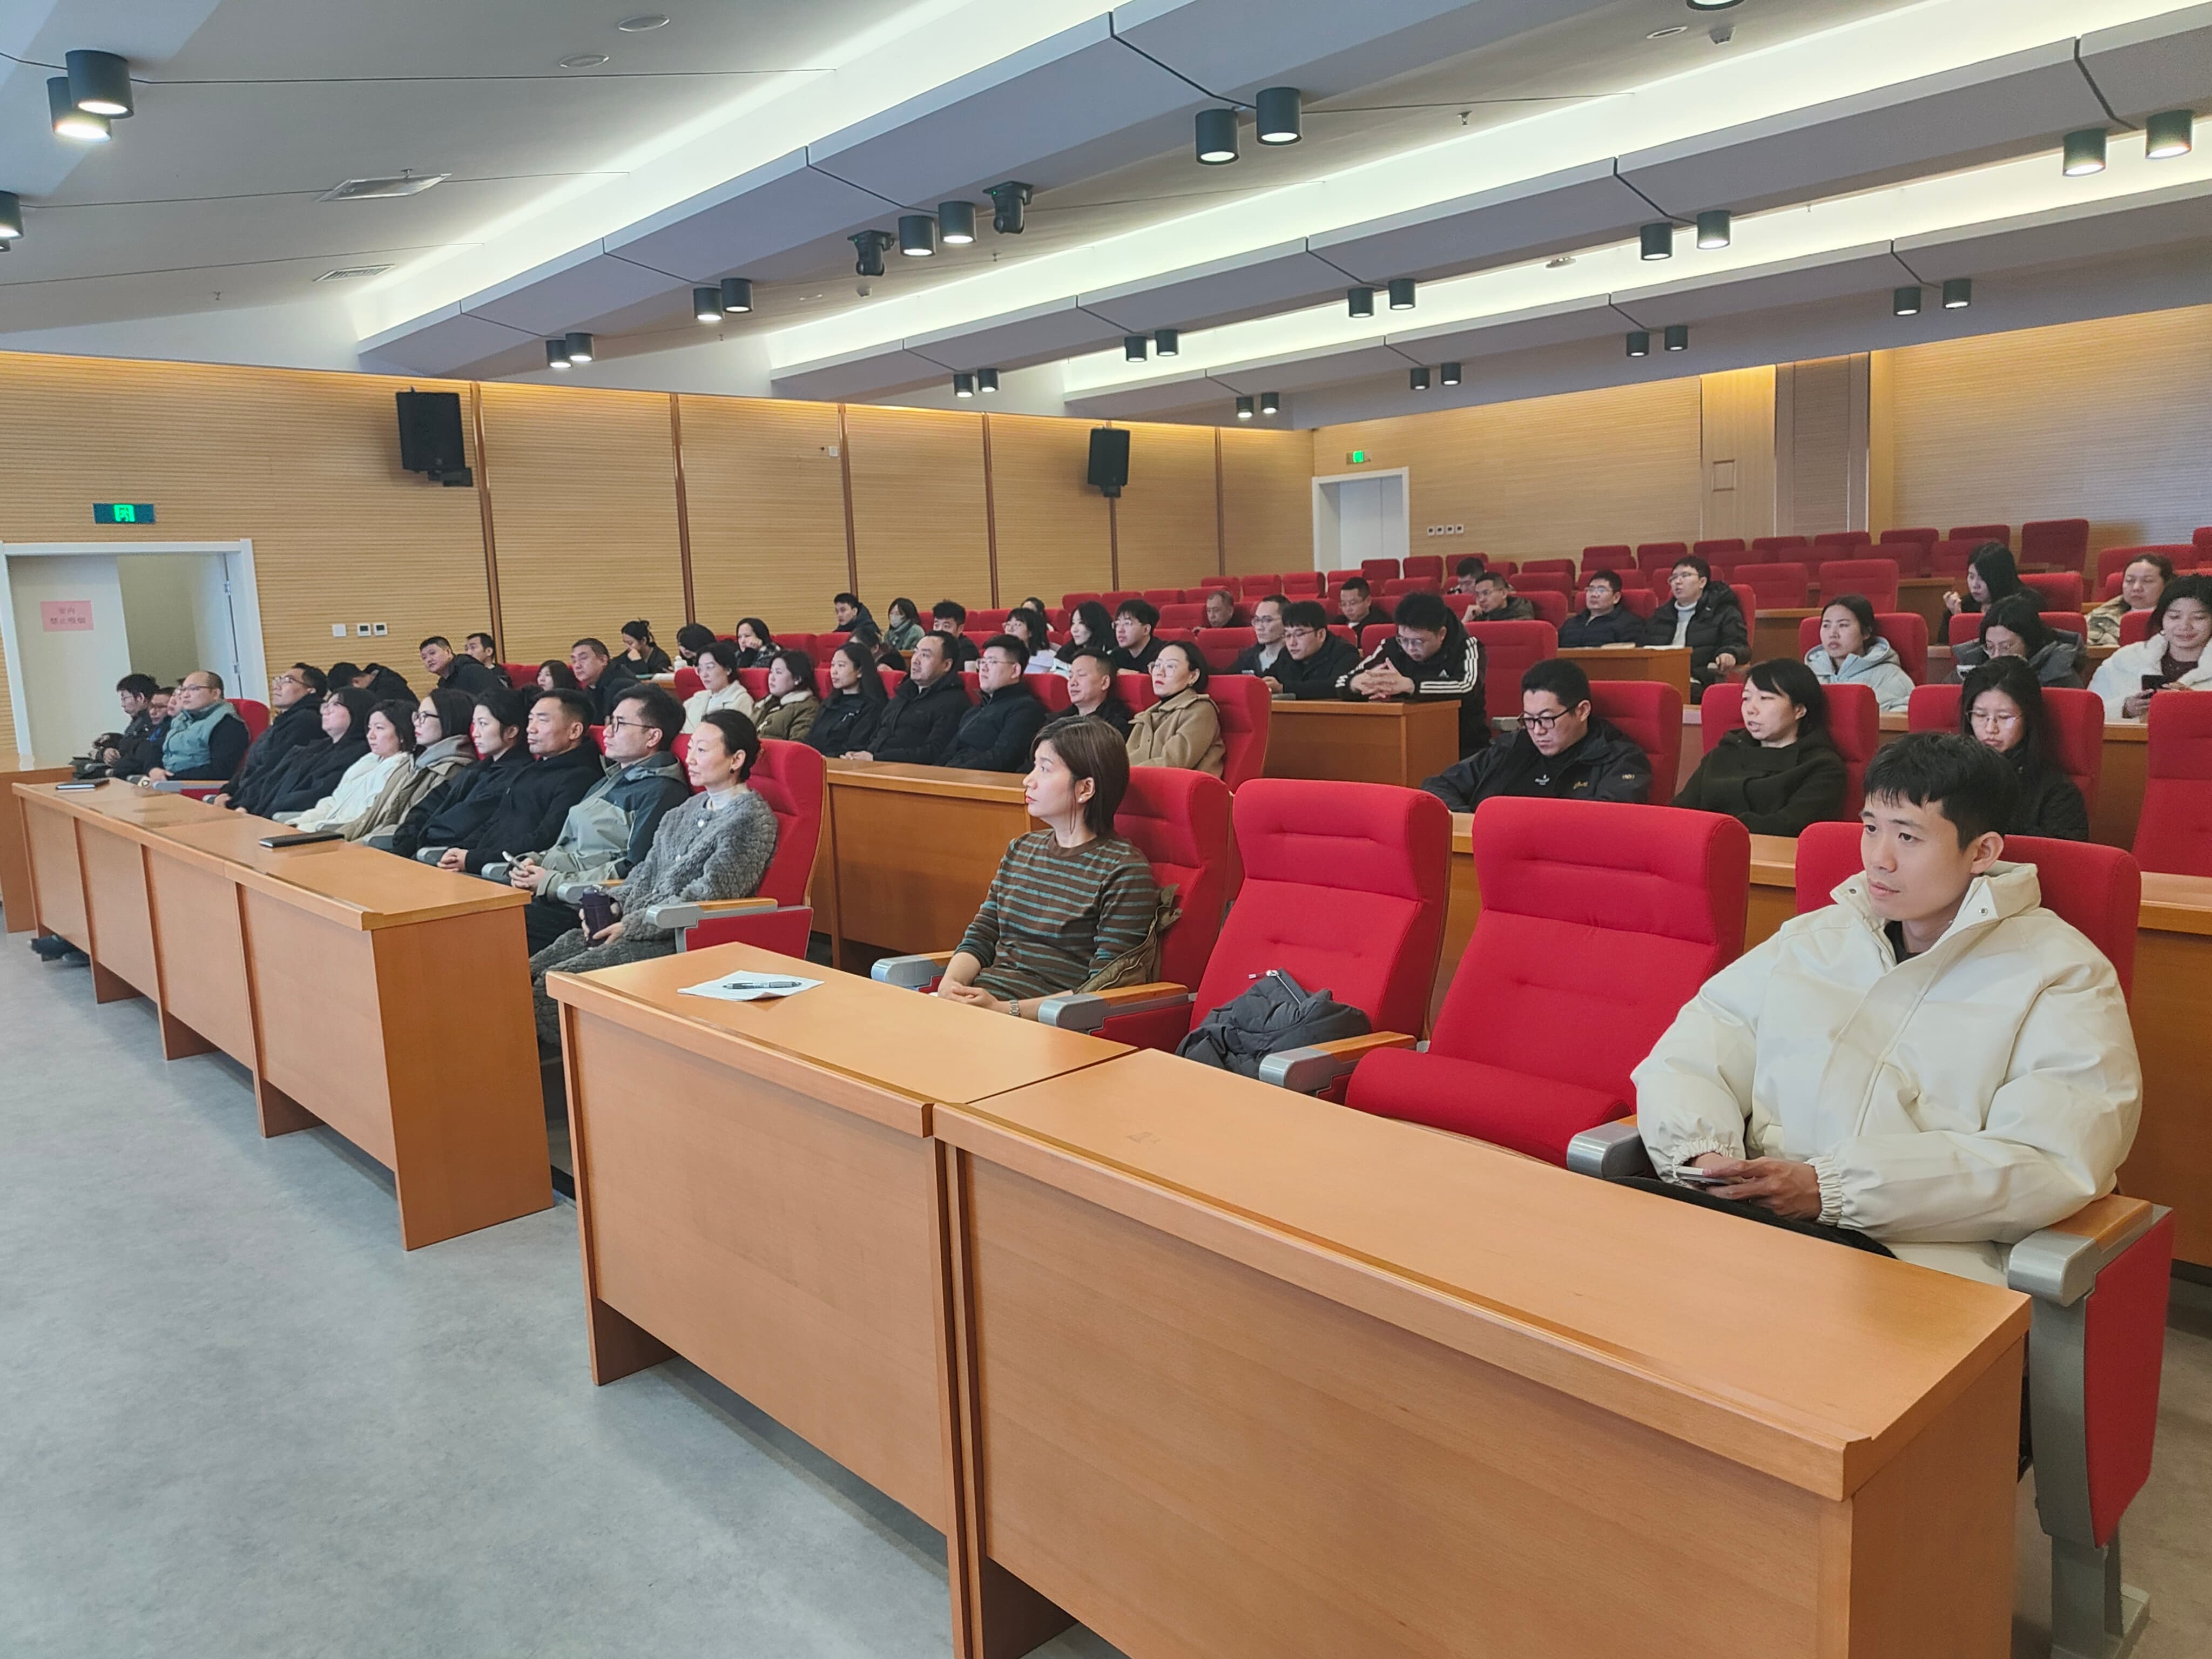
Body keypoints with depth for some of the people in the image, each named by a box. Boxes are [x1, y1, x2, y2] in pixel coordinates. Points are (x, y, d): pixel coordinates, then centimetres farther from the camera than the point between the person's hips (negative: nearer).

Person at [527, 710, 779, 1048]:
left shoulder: (753, 818, -10)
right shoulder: (691, 808, 17)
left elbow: (708, 896, -16)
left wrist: (631, 925, -14)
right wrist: (614, 908, 2)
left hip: (686, 941, -9)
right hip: (641, 926, 9)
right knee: (530, 972, -5)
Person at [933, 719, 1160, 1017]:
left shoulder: (1124, 871, -6)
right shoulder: (1021, 849, 18)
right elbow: (979, 939, 17)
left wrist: (1005, 1009, -19)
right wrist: (949, 984, -6)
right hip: (978, 1001, 7)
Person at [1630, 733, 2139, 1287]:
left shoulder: (2063, 977, 5)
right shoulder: (1809, 940, 20)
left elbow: (2051, 1164, -10)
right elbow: (1686, 1058, 14)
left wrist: (1831, 1189, -18)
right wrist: (1703, 1157, -9)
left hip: (1932, 1259, -4)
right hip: (1755, 1225, 5)